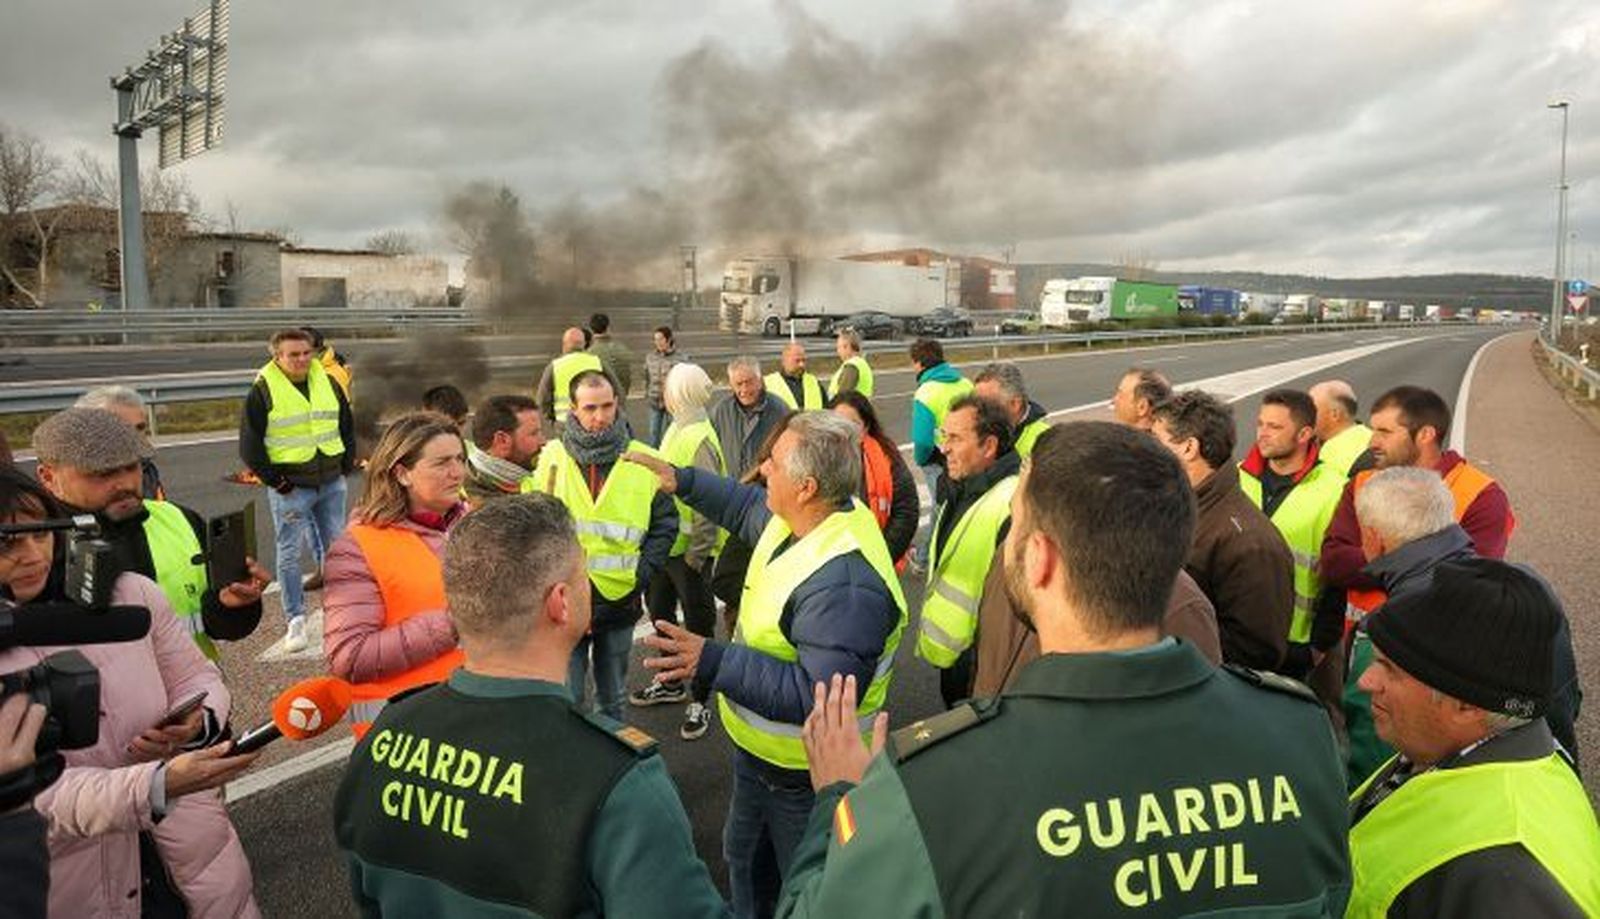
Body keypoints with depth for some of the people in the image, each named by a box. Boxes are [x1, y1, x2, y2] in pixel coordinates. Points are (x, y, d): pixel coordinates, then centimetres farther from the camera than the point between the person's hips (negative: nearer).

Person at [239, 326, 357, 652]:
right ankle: (295, 619, 9)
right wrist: (274, 480, -9)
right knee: (290, 552, 0)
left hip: (332, 483, 5)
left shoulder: (328, 384, 8)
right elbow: (249, 444, -6)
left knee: (336, 546, 12)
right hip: (290, 487, -4)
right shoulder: (262, 392, -7)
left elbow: (347, 426, 17)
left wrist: (346, 466, 10)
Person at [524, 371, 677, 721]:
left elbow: (665, 524, 2)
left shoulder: (644, 461, -3)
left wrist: (642, 575, -7)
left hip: (619, 600, 1)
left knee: (613, 696, 19)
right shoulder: (551, 456, -4)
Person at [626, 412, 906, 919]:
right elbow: (748, 506, 15)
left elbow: (817, 697, -39)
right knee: (745, 859, 32)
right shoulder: (800, 517, -9)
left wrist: (714, 663, -43)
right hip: (758, 750, 9)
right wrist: (683, 480, 11)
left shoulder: (844, 586, -38)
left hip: (803, 780, -9)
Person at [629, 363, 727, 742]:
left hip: (689, 549, -10)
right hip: (666, 543, 10)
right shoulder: (677, 429, 6)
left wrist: (696, 554, -21)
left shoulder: (699, 440, -23)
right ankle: (671, 682, 42)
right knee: (660, 610, 22)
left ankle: (699, 701, 20)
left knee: (698, 623, 5)